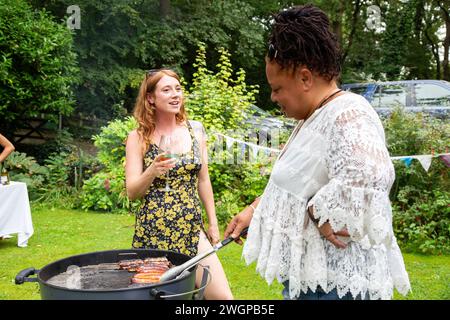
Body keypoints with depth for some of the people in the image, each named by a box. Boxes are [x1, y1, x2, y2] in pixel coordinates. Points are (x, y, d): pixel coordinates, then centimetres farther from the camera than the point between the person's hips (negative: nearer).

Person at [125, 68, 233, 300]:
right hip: (153, 232, -2)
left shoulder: (196, 130, 5)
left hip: (192, 229, 3)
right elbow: (132, 192, -4)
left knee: (222, 296, -5)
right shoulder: (139, 137, -3)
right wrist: (152, 171, -23)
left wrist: (213, 223, 14)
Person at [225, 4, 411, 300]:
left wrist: (318, 211, -26)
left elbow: (369, 175, -39)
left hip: (336, 282, -9)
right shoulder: (314, 118, 11)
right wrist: (253, 210, 14)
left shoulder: (348, 115, -20)